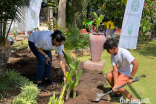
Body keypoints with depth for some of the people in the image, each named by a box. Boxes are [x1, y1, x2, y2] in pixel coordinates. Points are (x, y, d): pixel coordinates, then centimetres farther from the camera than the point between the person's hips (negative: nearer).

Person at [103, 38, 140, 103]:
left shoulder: (124, 53, -34)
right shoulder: (113, 55, -11)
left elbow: (136, 64, -39)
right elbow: (115, 70, -17)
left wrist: (131, 78, -32)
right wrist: (115, 85, -26)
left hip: (128, 72, -7)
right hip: (120, 69, 7)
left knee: (118, 87, -14)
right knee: (108, 77, -1)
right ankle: (118, 93, 20)